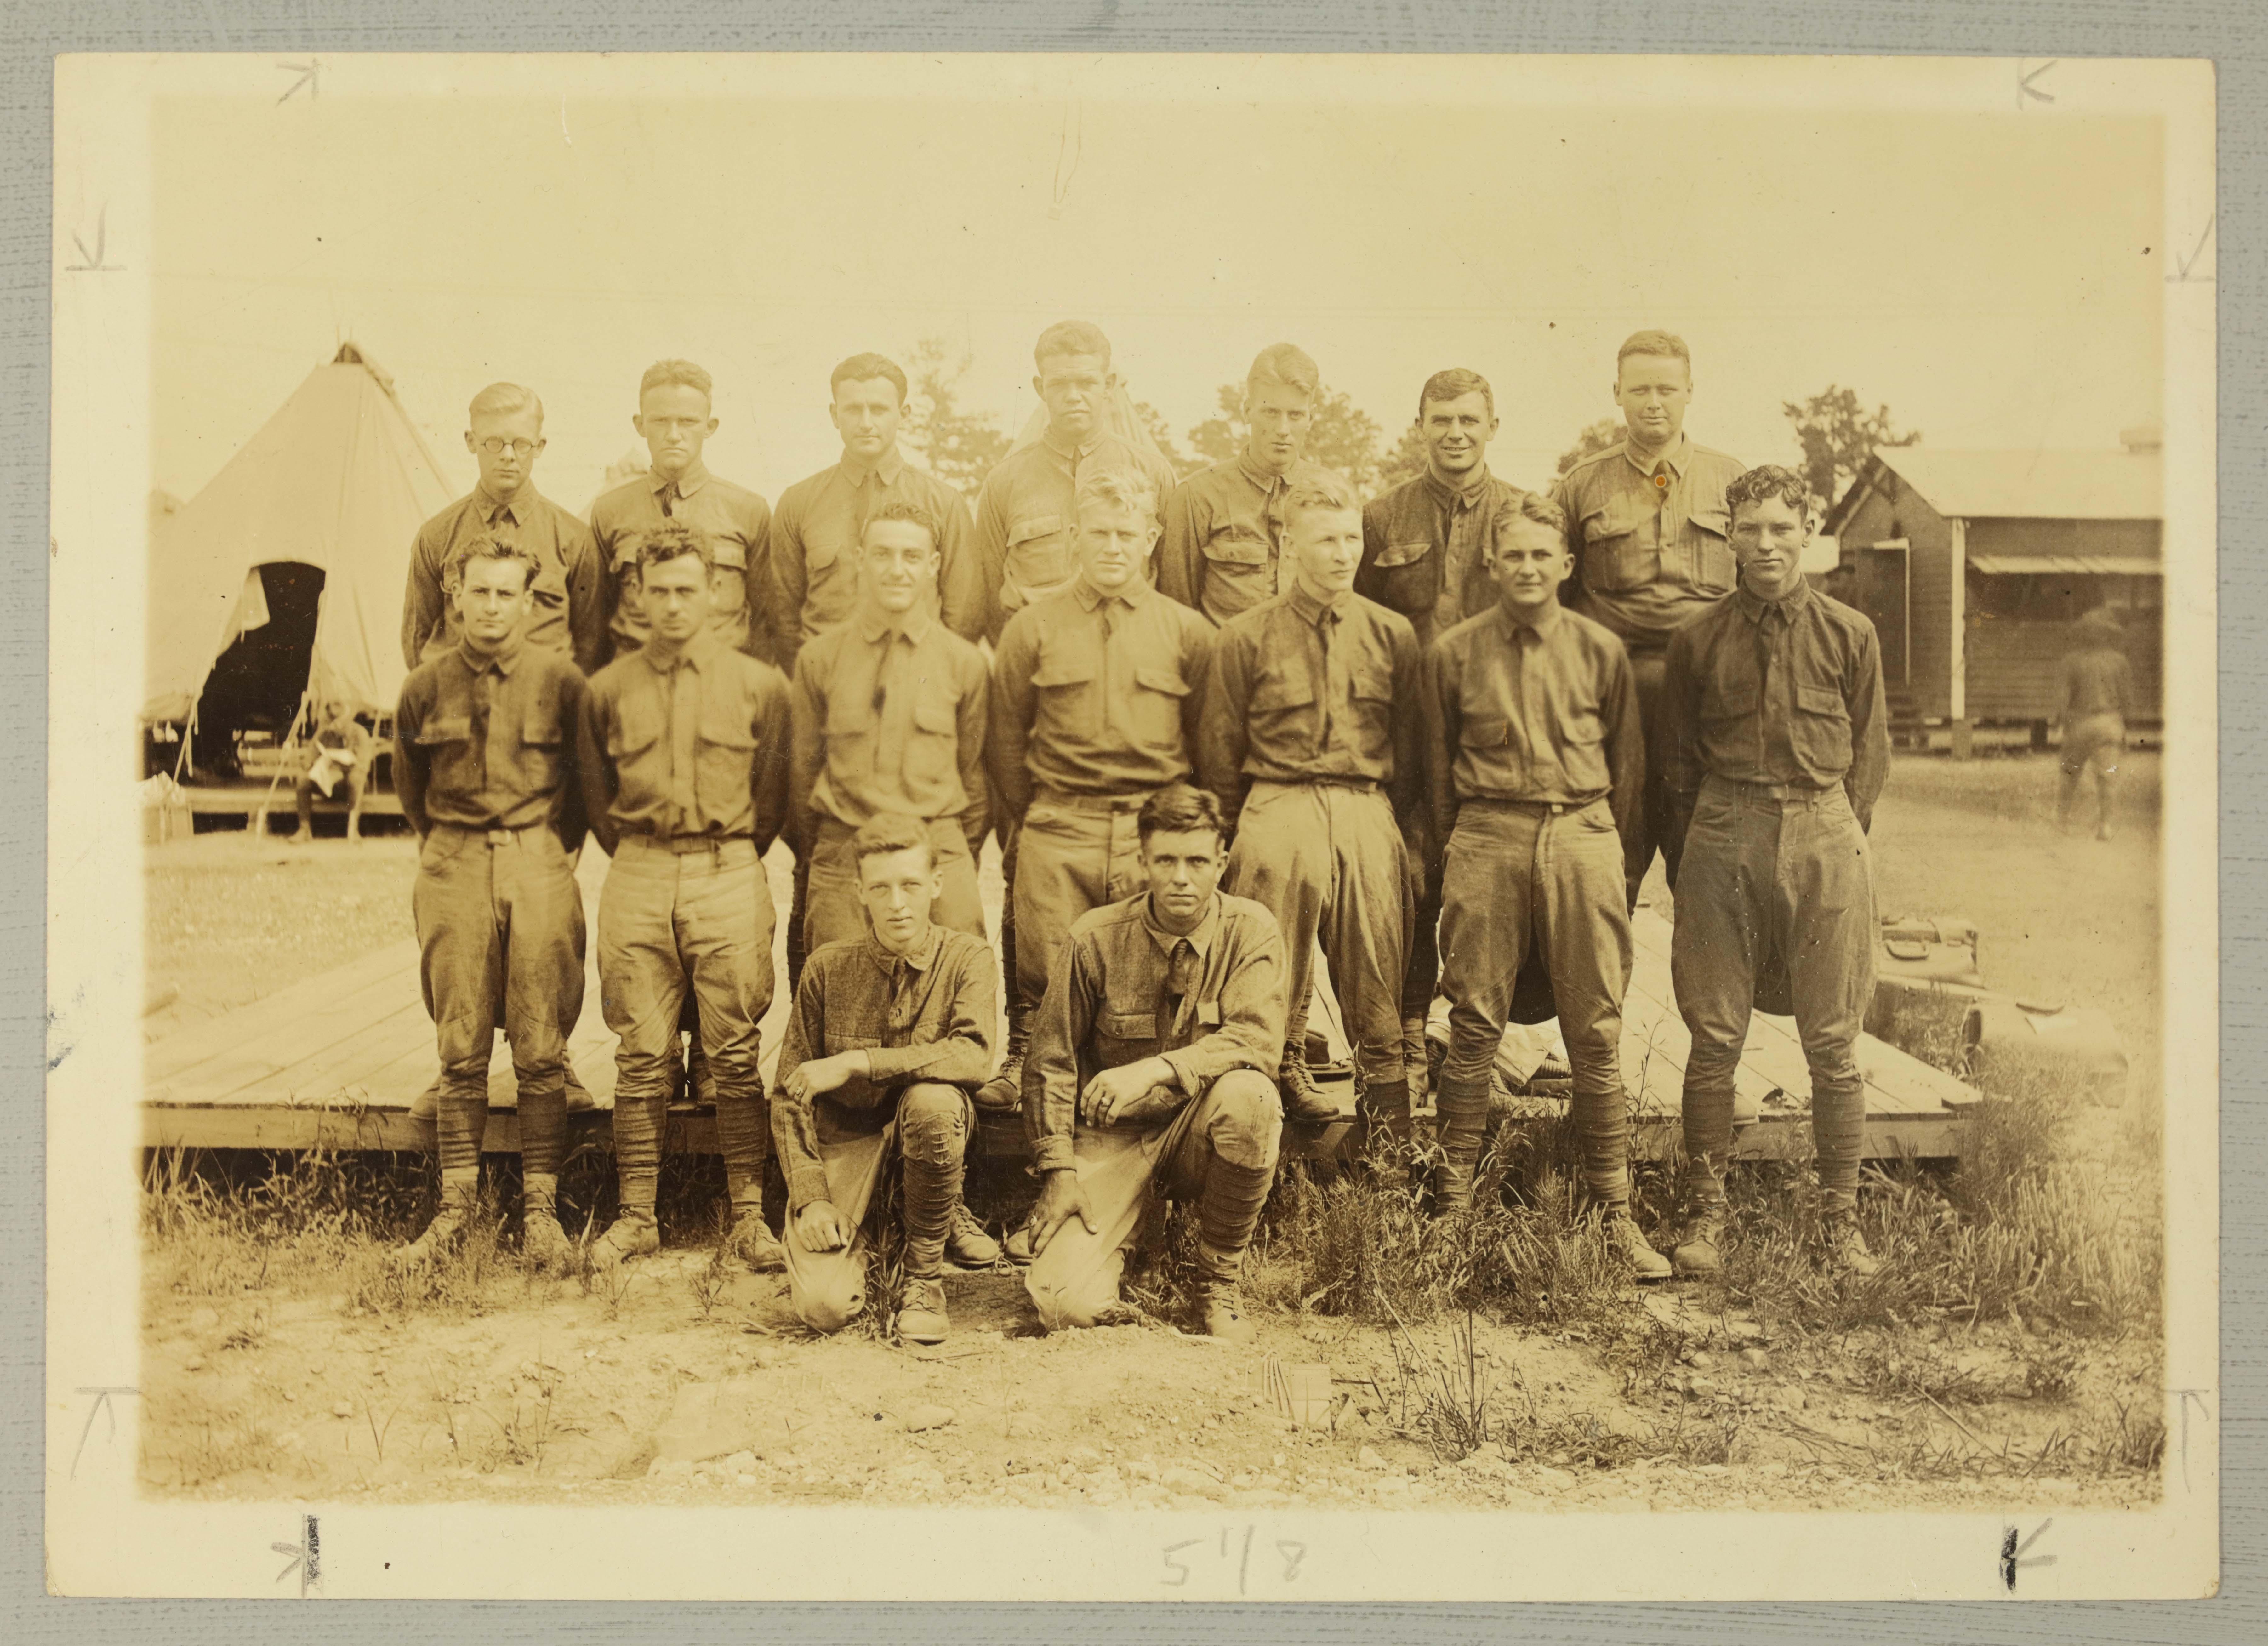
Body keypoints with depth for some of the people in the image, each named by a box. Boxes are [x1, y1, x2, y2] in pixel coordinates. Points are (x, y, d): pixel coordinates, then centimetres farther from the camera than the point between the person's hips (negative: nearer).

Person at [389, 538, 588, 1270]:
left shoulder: (560, 680, -2)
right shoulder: (425, 687, 4)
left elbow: (588, 775, 11)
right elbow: (409, 784, 20)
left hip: (539, 866, -1)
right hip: (454, 869, 2)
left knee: (541, 1050, -1)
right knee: (461, 1049, 3)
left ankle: (541, 1208, 6)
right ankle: (456, 1203, 11)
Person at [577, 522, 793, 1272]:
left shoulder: (758, 684, 5)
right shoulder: (609, 688, 9)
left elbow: (773, 795, 9)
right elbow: (596, 794, 17)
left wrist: (731, 862, 8)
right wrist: (637, 858, 11)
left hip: (730, 877, -1)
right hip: (637, 879, 2)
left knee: (736, 1055, -2)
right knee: (642, 1055, 3)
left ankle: (748, 1216, 4)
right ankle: (636, 1216, 10)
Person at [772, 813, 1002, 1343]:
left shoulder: (966, 958, -9)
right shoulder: (829, 967, -6)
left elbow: (974, 1056, -28)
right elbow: (789, 1094, -2)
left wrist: (857, 1063, -28)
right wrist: (811, 1196, -13)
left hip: (920, 1129, 0)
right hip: (845, 1134, 0)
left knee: (932, 1100, -38)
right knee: (824, 1307, -21)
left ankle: (925, 1275, -13)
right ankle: (856, 1236, 18)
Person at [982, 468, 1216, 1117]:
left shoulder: (1187, 631, 9)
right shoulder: (1032, 629, 8)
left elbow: (1206, 738, 12)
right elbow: (1006, 737, 13)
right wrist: (1024, 822, 11)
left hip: (1155, 832, 0)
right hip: (1058, 830, 0)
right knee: (1042, 978, -4)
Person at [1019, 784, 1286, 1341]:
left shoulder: (1251, 930, -8)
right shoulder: (1097, 939, -7)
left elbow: (1259, 1042, -21)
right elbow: (1053, 1061, 0)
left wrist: (1157, 1070, -33)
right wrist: (1059, 1171, -6)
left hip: (1200, 1133, 1)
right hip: (1114, 1134, 0)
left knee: (1247, 1094, -36)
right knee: (1068, 1304, -21)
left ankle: (1220, 1279, -11)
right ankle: (1129, 1231, 18)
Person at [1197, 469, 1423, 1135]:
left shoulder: (1392, 635, 9)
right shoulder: (1245, 638, 4)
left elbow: (1408, 751, 15)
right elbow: (1220, 755, 8)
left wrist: (1395, 826, 12)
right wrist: (1233, 840, 8)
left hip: (1368, 815, 2)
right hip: (1277, 812, -1)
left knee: (1376, 970, -5)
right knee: (1275, 976, -9)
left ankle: (1388, 1105, 3)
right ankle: (1285, 1069, 9)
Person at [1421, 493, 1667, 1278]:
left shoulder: (1601, 651, 8)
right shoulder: (1453, 654, 7)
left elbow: (1628, 764, 13)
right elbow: (1438, 769, 13)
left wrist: (1609, 846, 8)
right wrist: (1457, 848, 10)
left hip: (1583, 836, 0)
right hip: (1487, 838, 0)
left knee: (1596, 1033, 1)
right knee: (1474, 1027, 0)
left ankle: (1615, 1213, 8)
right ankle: (1453, 1208, 7)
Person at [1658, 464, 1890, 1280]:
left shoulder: (1851, 636, 6)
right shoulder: (1698, 640, 6)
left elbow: (1870, 756, 11)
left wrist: (1831, 837, 3)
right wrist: (1694, 856, 5)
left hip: (1824, 834, 0)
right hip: (1723, 839, 0)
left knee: (1834, 1045, 2)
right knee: (1714, 1039, 1)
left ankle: (1842, 1220, 11)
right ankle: (1704, 1213, 10)